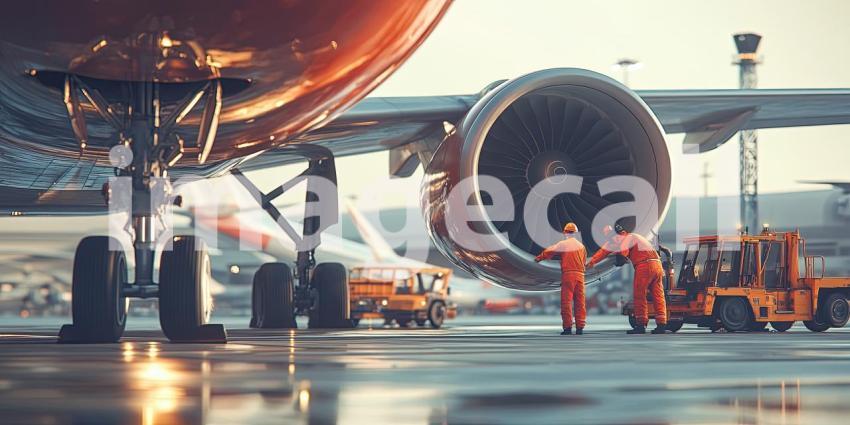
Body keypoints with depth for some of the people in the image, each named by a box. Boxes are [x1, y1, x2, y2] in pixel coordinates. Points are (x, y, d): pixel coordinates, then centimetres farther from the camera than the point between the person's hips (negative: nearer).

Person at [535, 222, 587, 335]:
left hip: (567, 274, -4)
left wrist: (538, 258, 17)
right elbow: (584, 261, 16)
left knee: (566, 302, -2)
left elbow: (549, 251, 4)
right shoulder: (581, 246, 12)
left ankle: (568, 327, -7)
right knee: (580, 302, 6)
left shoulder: (563, 244, -1)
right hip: (580, 275, 4)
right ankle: (580, 327, 5)